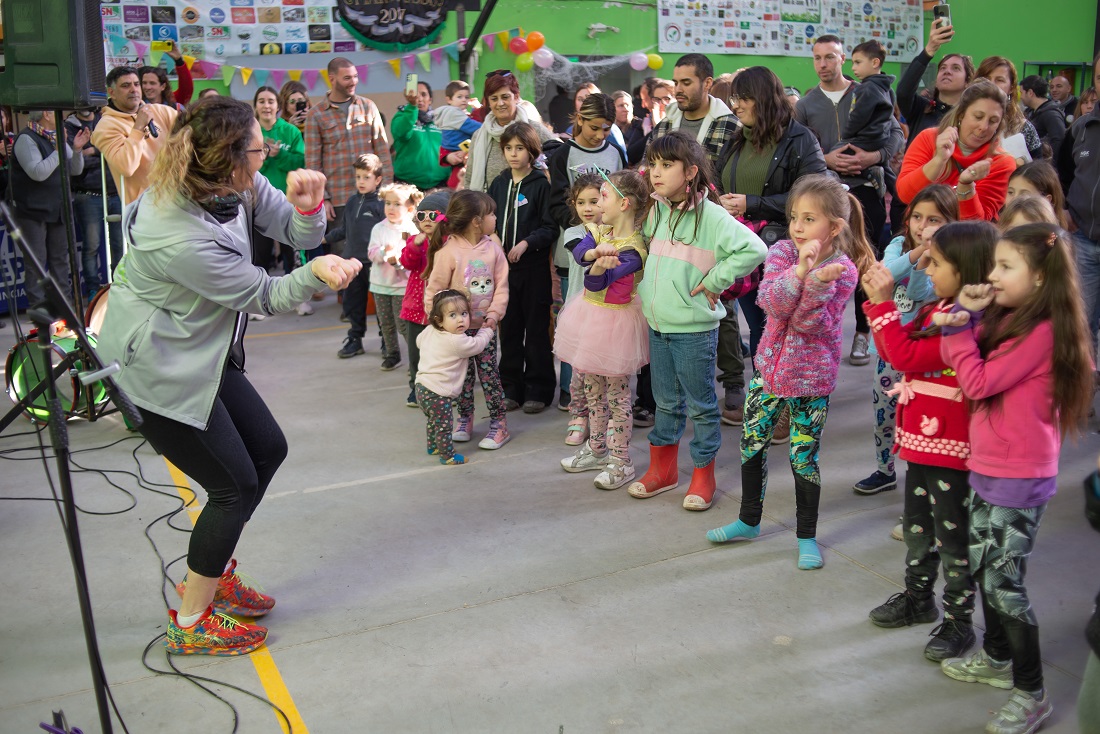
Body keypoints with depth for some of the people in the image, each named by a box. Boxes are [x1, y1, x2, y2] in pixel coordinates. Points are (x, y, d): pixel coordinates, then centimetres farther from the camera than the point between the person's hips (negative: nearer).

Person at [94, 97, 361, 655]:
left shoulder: (233, 186, -9)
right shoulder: (182, 239, -33)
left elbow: (298, 233, -3)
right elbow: (263, 296, -21)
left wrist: (306, 207, -25)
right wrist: (315, 273, -36)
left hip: (201, 352, 9)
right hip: (157, 368, -9)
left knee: (268, 449, 15)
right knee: (234, 486, 0)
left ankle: (213, 574, 33)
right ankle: (190, 624, 17)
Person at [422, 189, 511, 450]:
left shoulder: (493, 248, -2)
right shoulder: (448, 251, -14)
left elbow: (501, 286, 0)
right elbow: (434, 290, -10)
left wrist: (494, 313, -12)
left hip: (485, 326, 2)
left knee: (489, 372, 4)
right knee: (463, 374, 9)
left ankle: (499, 423, 11)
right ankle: (464, 419, 25)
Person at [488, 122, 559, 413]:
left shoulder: (542, 184, -5)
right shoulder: (498, 184, 10)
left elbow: (551, 227, -8)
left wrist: (527, 243, -19)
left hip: (534, 268, -5)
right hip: (503, 266, 5)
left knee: (537, 329, 3)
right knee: (508, 328, 10)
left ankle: (538, 389, 13)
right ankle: (511, 387, 20)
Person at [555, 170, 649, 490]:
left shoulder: (632, 249, -20)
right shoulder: (600, 232, 4)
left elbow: (596, 284, -27)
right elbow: (578, 252, -17)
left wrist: (599, 266, -48)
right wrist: (597, 253, -37)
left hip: (615, 322, -8)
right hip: (590, 316, 8)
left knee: (617, 395, 2)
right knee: (593, 389, 18)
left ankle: (621, 461, 14)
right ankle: (597, 449, 34)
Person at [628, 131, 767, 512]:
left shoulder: (711, 216, -15)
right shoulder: (656, 211, 7)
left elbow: (754, 249, -24)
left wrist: (714, 281, -18)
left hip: (695, 328, -6)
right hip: (657, 324, 7)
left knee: (700, 405, 7)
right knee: (666, 402, 18)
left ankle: (703, 476, 20)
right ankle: (663, 470, 31)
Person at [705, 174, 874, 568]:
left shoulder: (843, 269, -13)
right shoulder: (782, 252, -5)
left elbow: (811, 324, -20)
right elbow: (772, 303, -21)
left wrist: (819, 282, -32)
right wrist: (800, 270, -32)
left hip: (812, 376, -3)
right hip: (770, 365, 4)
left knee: (804, 458, 4)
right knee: (751, 444, 11)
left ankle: (806, 536, 22)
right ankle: (749, 520, 31)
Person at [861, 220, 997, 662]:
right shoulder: (940, 310, 6)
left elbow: (906, 355, -26)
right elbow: (892, 352, 11)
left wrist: (884, 303, -20)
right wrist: (880, 302, 3)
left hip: (951, 446, -9)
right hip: (923, 439, 9)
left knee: (952, 535, 5)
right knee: (917, 526, 22)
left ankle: (959, 622, 20)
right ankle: (919, 599, 39)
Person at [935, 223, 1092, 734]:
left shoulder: (1043, 330, -20)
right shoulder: (1006, 319, 6)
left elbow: (978, 382, -20)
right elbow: (966, 361, 7)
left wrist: (958, 325, -12)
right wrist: (964, 315, -8)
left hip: (1018, 479, -9)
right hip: (987, 467, 9)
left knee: (1003, 581, -3)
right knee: (982, 567, 19)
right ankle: (997, 658, 37)